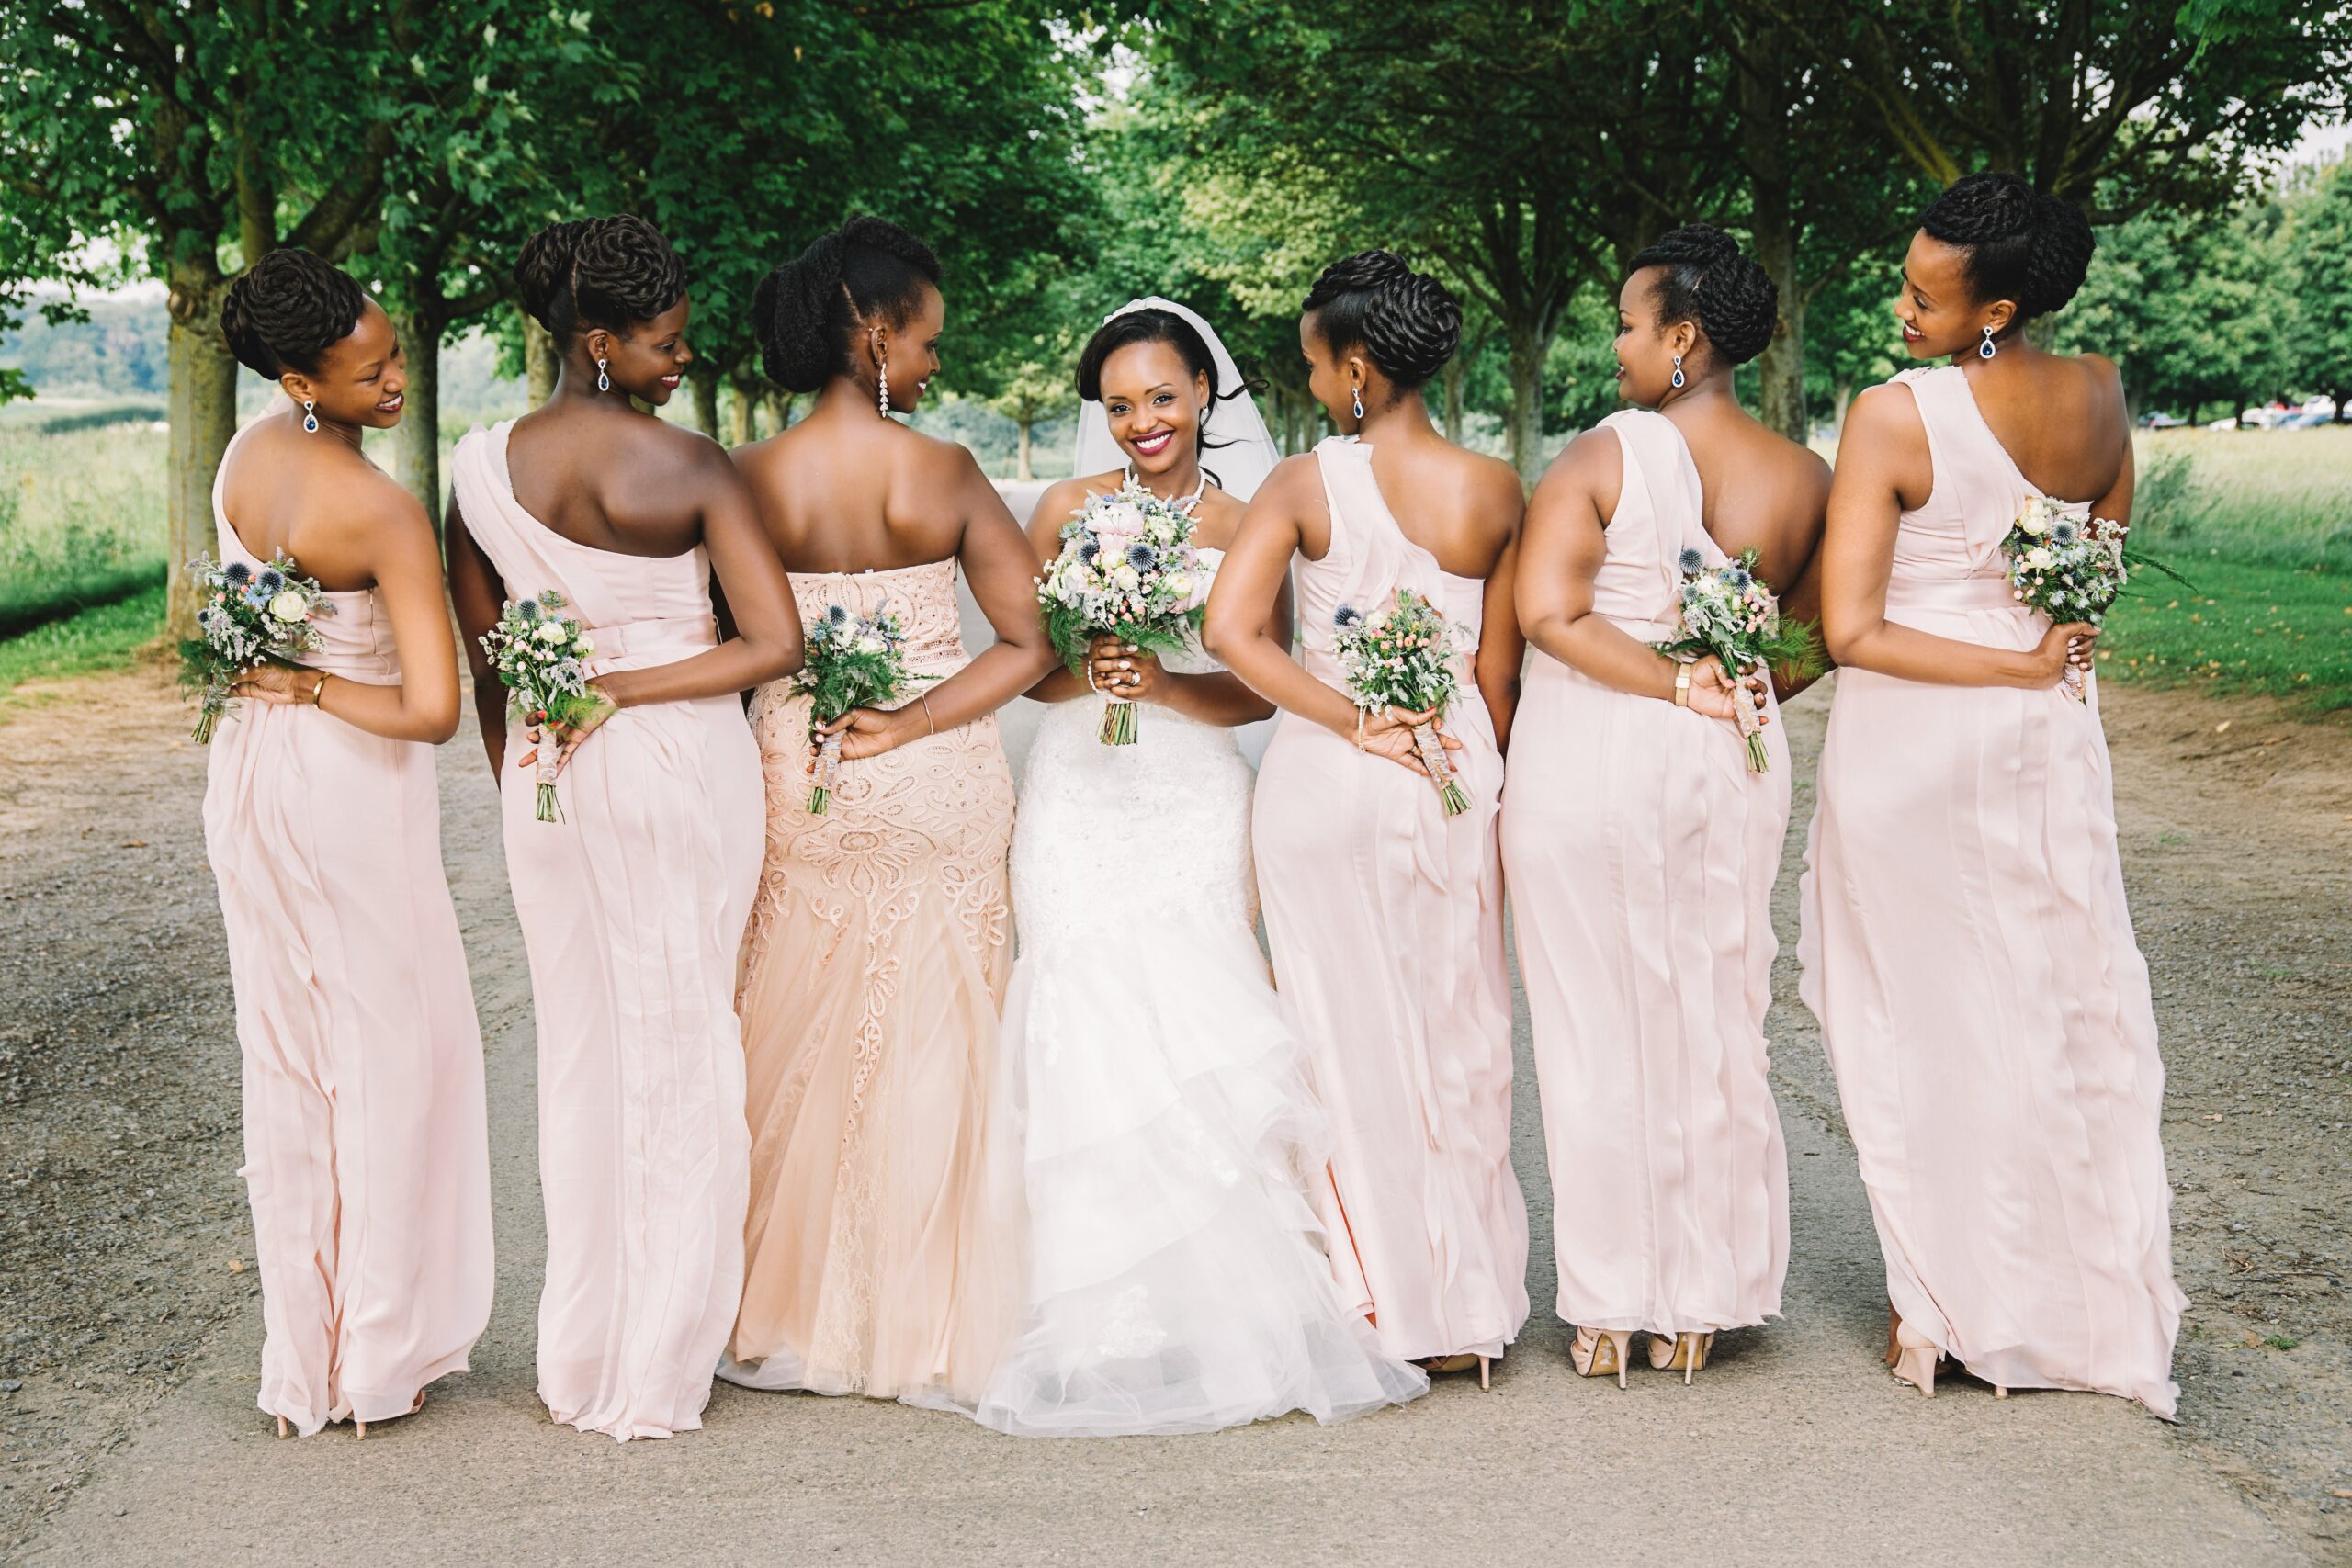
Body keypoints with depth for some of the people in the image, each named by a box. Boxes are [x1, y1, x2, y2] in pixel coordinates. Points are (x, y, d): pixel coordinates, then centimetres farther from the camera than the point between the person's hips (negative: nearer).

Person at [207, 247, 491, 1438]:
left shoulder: (245, 455, 1)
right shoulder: (383, 512, -23)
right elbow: (433, 709, -29)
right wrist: (319, 691, -14)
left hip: (249, 771, 8)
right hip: (351, 786, -8)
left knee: (286, 1059, 16)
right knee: (390, 1054, 7)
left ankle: (300, 1352, 25)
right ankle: (377, 1353, 14)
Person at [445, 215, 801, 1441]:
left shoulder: (480, 466, -1)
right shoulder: (690, 468, -13)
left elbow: (483, 662, 7)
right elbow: (777, 643, -18)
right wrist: (628, 688, -11)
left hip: (549, 772, 4)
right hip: (687, 759, -4)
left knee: (578, 1044, 15)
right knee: (679, 1044, 7)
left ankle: (581, 1361, 23)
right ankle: (659, 1369, 14)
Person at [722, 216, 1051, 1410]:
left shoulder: (750, 478, -6)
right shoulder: (946, 473, -8)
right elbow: (1030, 644, -13)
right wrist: (908, 723, -13)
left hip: (795, 779, 1)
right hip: (944, 789, -1)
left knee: (800, 1052, 13)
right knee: (931, 1052, 10)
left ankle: (789, 1322, 23)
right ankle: (928, 1325, 17)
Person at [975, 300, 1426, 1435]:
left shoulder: (1247, 523, 7)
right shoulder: (1067, 509, 8)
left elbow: (1263, 690, 2)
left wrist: (1164, 685, -14)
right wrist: (1085, 669, -13)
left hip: (1195, 799, 0)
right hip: (1079, 799, 0)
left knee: (1197, 1035, -9)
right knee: (1096, 1037, -7)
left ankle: (1223, 1313, 1)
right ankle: (1109, 1328, 0)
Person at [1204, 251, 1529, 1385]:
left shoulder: (1305, 484, -9)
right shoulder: (1493, 492, -3)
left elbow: (1229, 631, -19)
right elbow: (1500, 670, 3)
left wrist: (1352, 726, -12)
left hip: (1326, 781, -2)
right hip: (1456, 773, 2)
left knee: (1350, 1042, 9)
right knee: (1458, 1040, 13)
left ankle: (1377, 1304, 15)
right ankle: (1466, 1310, 21)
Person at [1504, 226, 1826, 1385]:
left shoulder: (1604, 455, -12)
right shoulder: (1803, 477, 0)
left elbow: (1547, 613, -21)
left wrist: (1675, 683, -14)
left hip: (1588, 757, -4)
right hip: (1730, 768, 4)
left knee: (1600, 1036, 6)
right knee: (1715, 1032, 13)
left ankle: (1609, 1312, 14)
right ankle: (1702, 1308, 21)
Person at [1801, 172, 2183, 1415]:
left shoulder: (1892, 417, -19)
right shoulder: (2098, 397, -2)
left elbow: (1851, 631, -21)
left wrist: (2020, 665, -15)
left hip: (1910, 733, -5)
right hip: (2050, 739, 5)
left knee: (1918, 1017, 8)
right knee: (2063, 1007, 15)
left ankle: (1941, 1304, 16)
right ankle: (2088, 1298, 25)